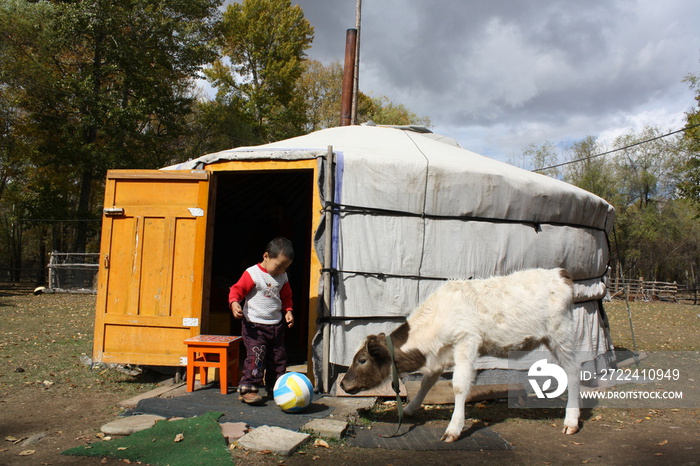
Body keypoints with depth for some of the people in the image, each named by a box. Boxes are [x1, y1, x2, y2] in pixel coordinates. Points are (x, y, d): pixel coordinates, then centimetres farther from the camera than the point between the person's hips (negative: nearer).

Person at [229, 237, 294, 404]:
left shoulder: (282, 277, 8)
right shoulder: (252, 273, -12)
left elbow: (286, 296, 20)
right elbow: (237, 290, -14)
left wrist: (288, 311, 5)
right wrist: (234, 303, -32)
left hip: (276, 325, 7)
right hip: (255, 326, -6)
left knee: (278, 357, 12)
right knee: (256, 357, -14)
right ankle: (247, 389, -3)